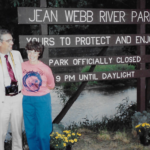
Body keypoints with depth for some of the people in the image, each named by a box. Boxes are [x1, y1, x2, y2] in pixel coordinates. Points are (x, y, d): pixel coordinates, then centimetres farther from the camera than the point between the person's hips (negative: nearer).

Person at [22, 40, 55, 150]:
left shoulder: (45, 68, -8)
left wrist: (39, 88, 1)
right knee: (30, 129, 12)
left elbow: (51, 85, 5)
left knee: (43, 129, 3)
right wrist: (26, 90, 1)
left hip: (42, 100, -2)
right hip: (27, 100, 3)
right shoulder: (22, 66, -3)